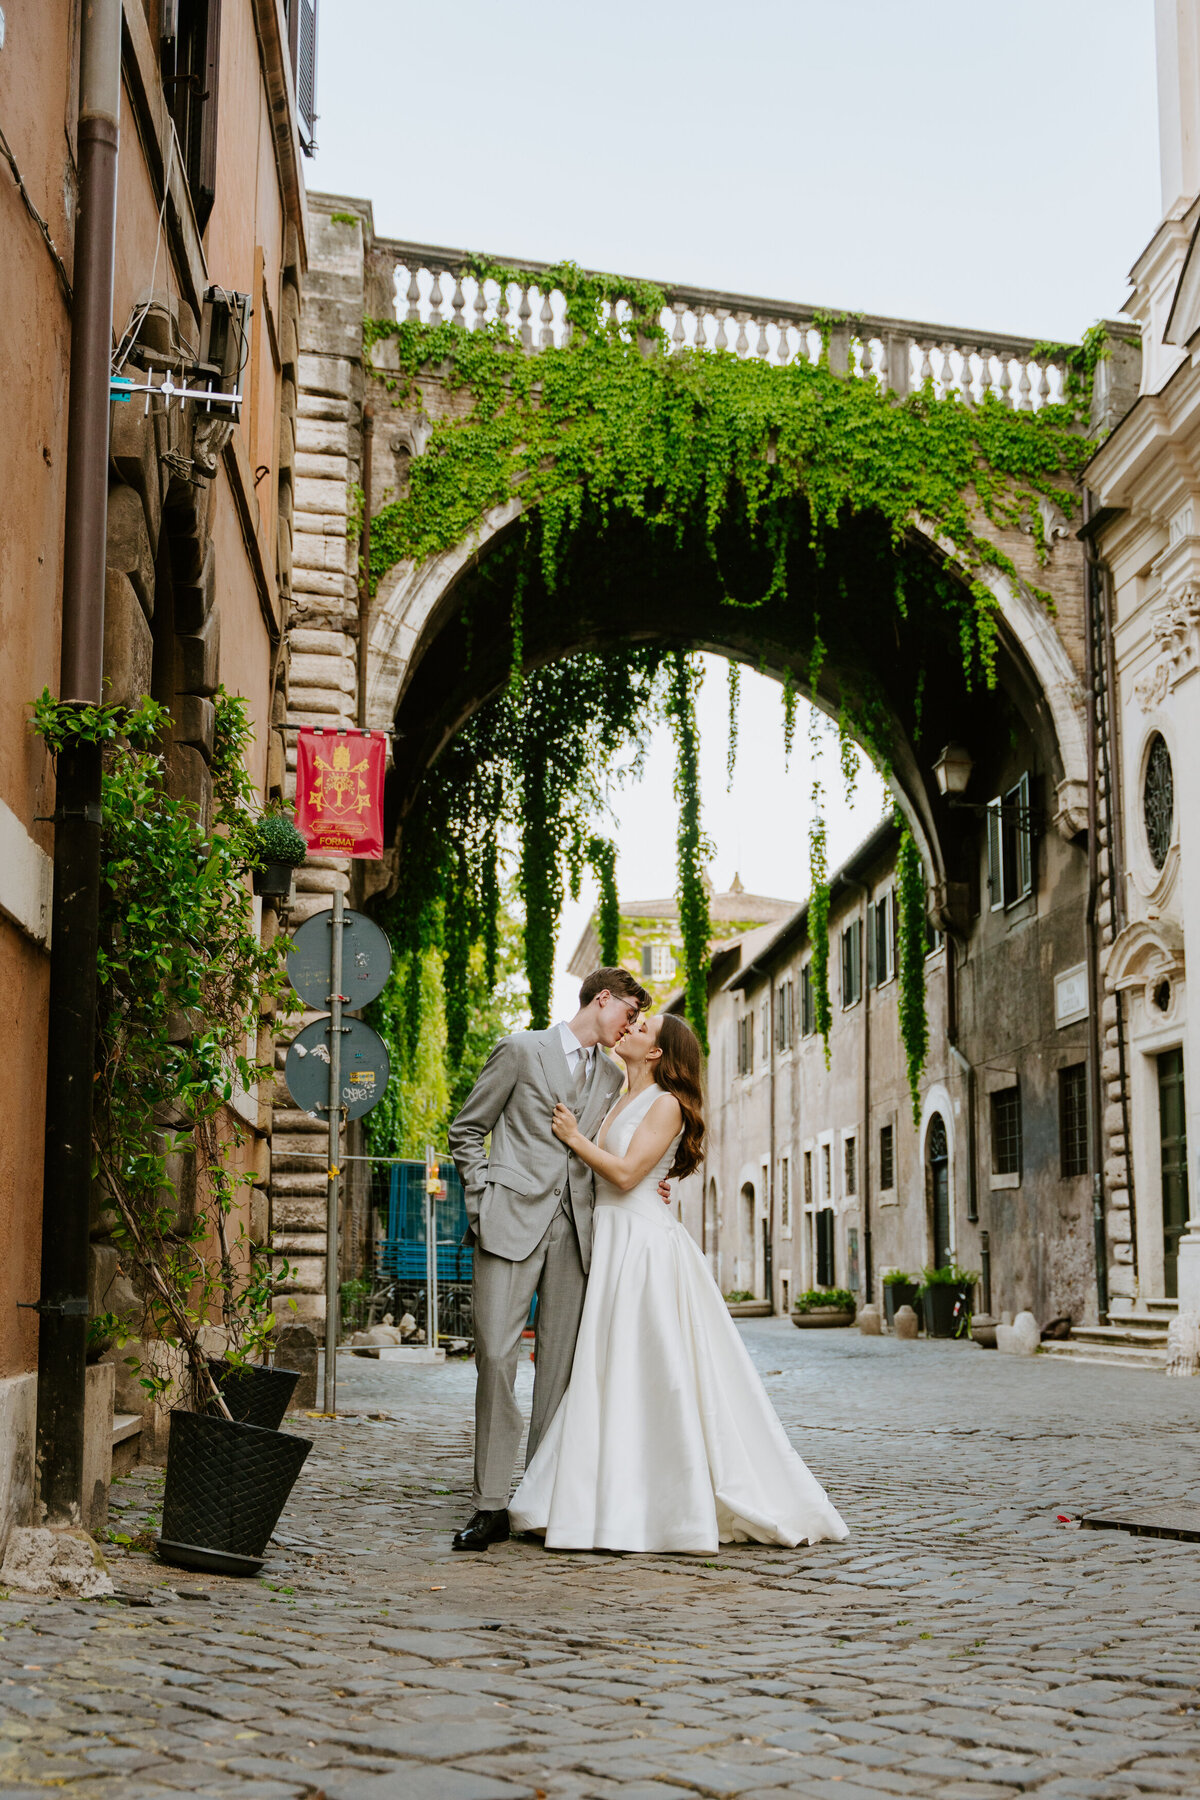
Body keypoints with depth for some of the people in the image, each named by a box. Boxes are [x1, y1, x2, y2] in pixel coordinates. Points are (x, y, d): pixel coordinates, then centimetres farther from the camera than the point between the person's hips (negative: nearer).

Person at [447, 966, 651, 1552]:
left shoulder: (613, 1077, 19)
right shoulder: (520, 1051, 4)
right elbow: (466, 1131, 6)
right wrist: (483, 1201, -3)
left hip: (575, 1232, 5)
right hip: (512, 1223, -5)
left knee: (560, 1365, 3)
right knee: (496, 1356, -10)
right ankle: (490, 1507, -7)